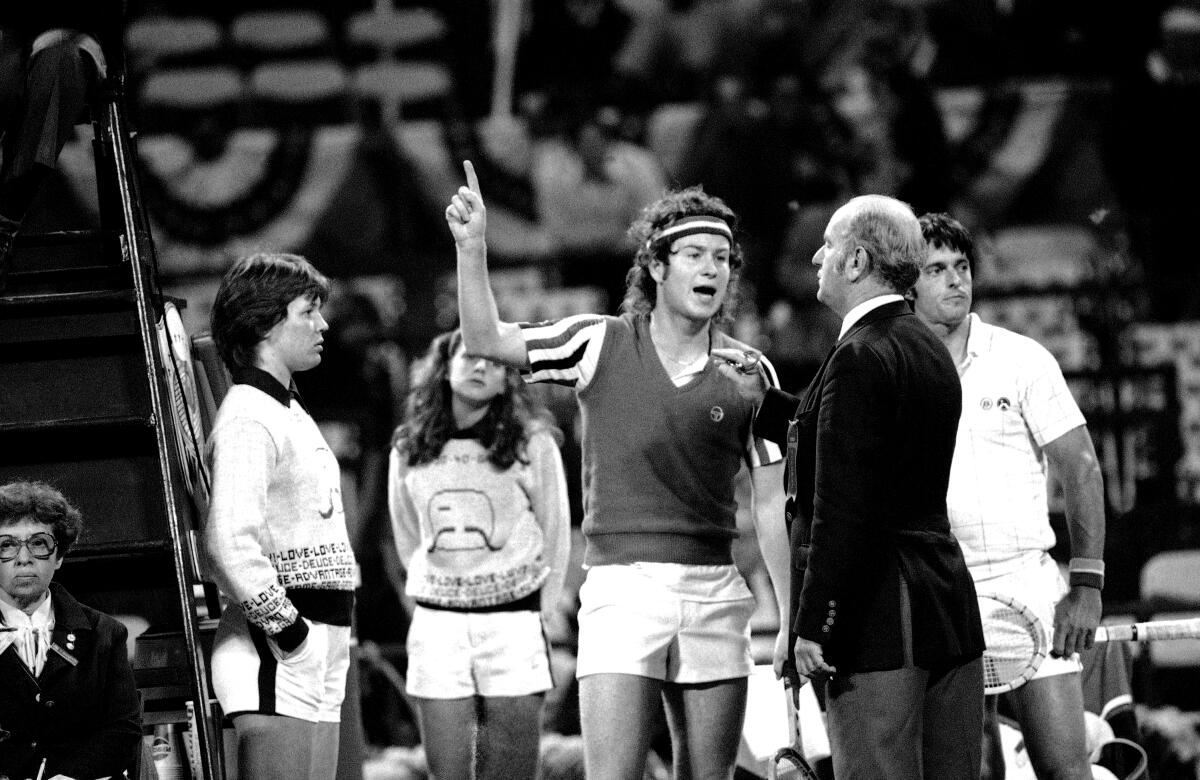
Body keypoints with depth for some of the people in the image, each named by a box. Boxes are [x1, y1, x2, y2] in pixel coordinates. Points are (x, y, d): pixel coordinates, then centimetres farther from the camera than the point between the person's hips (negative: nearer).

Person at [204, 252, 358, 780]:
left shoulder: (290, 414, 20)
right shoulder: (248, 418, -12)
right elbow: (229, 543, -25)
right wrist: (285, 628, -18)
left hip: (317, 653, 10)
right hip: (279, 657, -10)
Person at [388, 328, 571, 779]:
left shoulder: (531, 444, -1)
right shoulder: (409, 452, 7)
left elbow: (555, 536, 5)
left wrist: (544, 612, 6)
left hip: (513, 620, -2)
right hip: (436, 622, 2)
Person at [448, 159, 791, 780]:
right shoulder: (601, 344, 4)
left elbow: (770, 504, 8)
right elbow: (486, 340, 0)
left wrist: (792, 621, 4)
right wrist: (471, 247, -14)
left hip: (713, 591, 2)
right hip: (621, 586, -2)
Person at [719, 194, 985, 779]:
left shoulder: (860, 359, -14)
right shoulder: (930, 351, 15)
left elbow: (841, 506, -18)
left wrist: (812, 627, -16)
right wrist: (766, 403, 29)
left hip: (877, 620, -9)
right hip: (948, 611, 9)